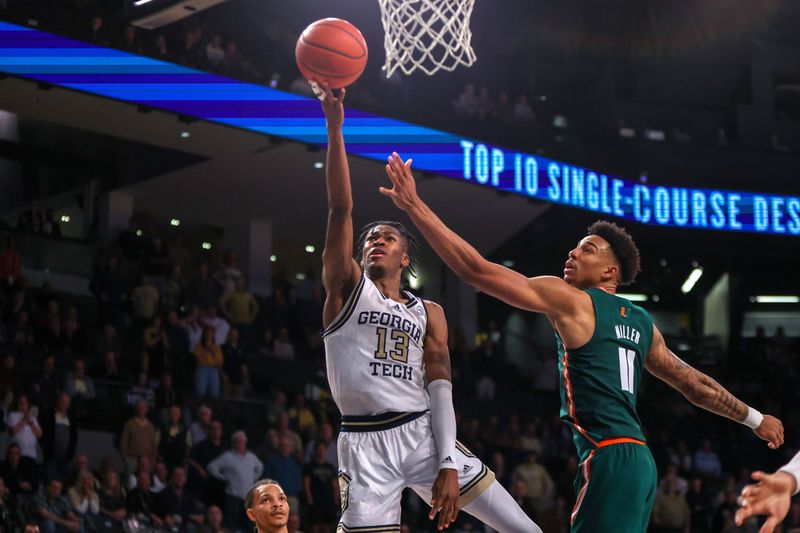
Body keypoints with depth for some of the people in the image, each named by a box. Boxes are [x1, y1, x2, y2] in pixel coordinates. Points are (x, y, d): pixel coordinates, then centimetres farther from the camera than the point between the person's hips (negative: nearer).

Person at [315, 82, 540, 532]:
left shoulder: (429, 313, 16)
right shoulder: (346, 286, 8)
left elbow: (440, 387, 7)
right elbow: (341, 208, -4)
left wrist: (449, 464, -6)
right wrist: (335, 128, -13)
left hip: (423, 433, 3)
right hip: (365, 444, -2)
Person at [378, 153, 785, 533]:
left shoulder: (569, 300, -2)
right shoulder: (642, 323, 20)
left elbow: (476, 270, -7)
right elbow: (695, 385, 26)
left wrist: (414, 206, -5)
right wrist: (756, 419, 40)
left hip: (609, 457, -9)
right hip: (637, 458, 9)